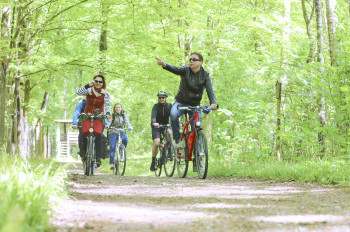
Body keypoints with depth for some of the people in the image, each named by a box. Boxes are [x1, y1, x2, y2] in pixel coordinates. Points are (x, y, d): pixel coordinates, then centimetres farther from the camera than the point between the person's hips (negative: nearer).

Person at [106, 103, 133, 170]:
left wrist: (129, 126, -27)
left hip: (121, 132, 1)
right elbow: (109, 121, -10)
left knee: (125, 139, -32)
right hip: (113, 132, -1)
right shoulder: (112, 115, 7)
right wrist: (107, 125, -34)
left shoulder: (124, 115, 12)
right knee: (112, 147, -18)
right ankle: (112, 163, -17)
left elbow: (127, 121, -5)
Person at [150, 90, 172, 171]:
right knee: (156, 143, -20)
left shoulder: (169, 106, -2)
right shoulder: (156, 106, -9)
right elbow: (153, 115, -26)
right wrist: (154, 123, -48)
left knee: (170, 132, -32)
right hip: (156, 126, -2)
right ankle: (153, 162, -6)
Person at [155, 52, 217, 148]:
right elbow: (175, 69, -28)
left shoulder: (205, 75, -6)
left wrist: (213, 103, -37)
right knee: (173, 114, -32)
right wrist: (164, 64, -50)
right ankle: (177, 139, -16)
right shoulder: (186, 70, -8)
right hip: (181, 102, -1)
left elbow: (210, 90, -17)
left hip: (195, 105, 1)